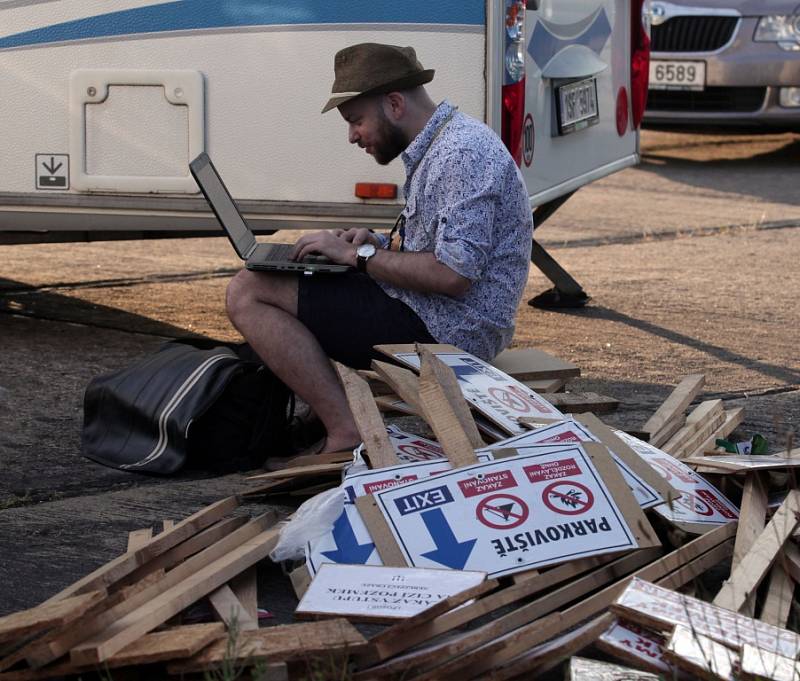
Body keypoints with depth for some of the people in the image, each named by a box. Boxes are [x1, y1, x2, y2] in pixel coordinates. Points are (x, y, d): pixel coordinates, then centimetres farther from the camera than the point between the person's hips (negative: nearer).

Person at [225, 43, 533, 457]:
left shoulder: (463, 154, -19)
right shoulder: (435, 149, 15)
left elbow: (452, 275, -26)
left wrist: (360, 256, -15)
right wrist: (379, 244, 7)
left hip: (442, 331, -12)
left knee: (249, 294, -15)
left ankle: (347, 435, -22)